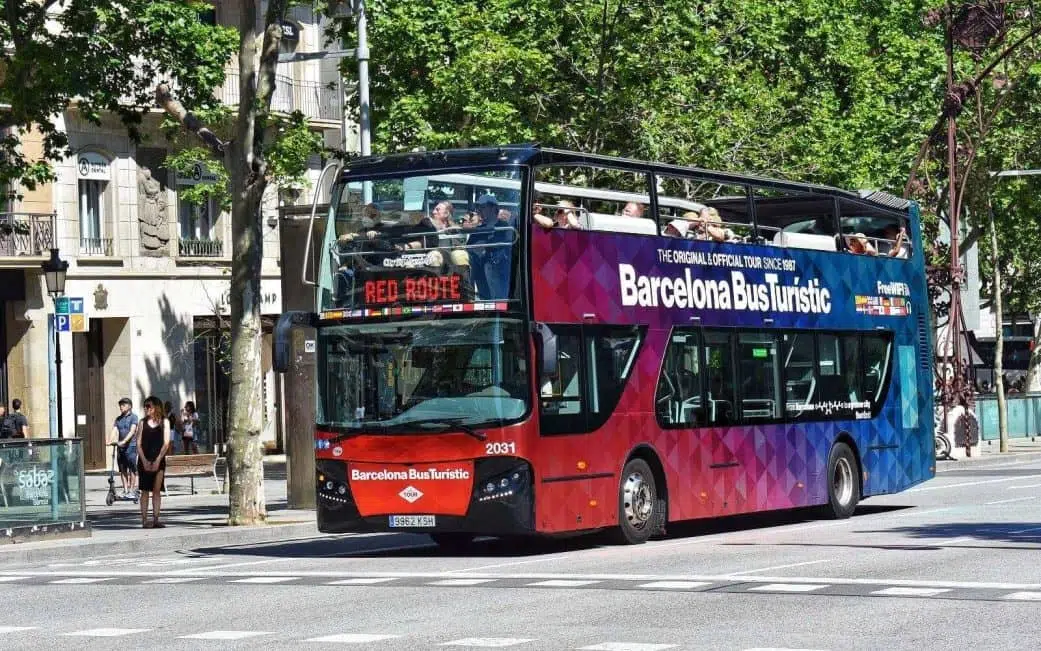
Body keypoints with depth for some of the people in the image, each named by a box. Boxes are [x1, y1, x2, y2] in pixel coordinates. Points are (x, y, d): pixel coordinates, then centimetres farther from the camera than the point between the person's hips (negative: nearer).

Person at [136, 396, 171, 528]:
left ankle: (156, 519, 2)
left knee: (157, 490, -1)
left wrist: (157, 460, -10)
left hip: (159, 461, 0)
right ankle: (144, 520, -1)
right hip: (144, 460, 0)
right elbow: (139, 444, 2)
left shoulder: (164, 422, 3)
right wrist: (144, 461, -9)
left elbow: (166, 443, -2)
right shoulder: (143, 423, 6)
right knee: (145, 490, -1)